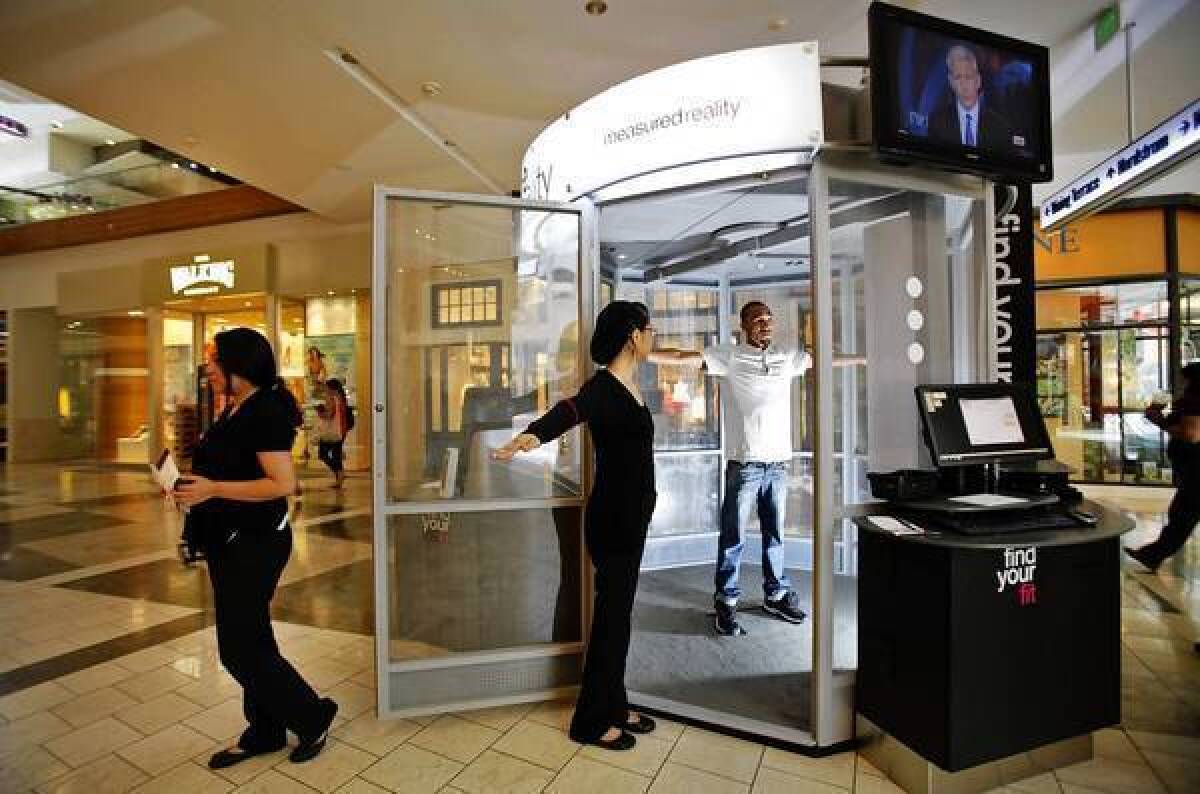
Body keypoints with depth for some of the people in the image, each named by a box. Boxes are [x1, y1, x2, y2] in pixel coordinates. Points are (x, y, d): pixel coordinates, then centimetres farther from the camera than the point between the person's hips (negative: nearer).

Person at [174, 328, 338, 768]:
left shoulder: (265, 412, -20)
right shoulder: (234, 411, 9)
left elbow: (283, 484, -26)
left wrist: (211, 490, -24)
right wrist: (194, 484, 4)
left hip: (256, 544, -10)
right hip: (229, 541, 10)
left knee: (240, 648, 0)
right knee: (249, 639, 18)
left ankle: (313, 716, 19)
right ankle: (264, 732, 35)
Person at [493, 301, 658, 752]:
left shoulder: (630, 381, 5)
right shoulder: (603, 386, -22)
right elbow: (570, 411, -42)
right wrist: (531, 435, -62)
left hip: (632, 516, 9)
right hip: (612, 518, -9)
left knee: (619, 612, 19)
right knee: (611, 616, 4)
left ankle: (615, 706, 36)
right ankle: (592, 721, 24)